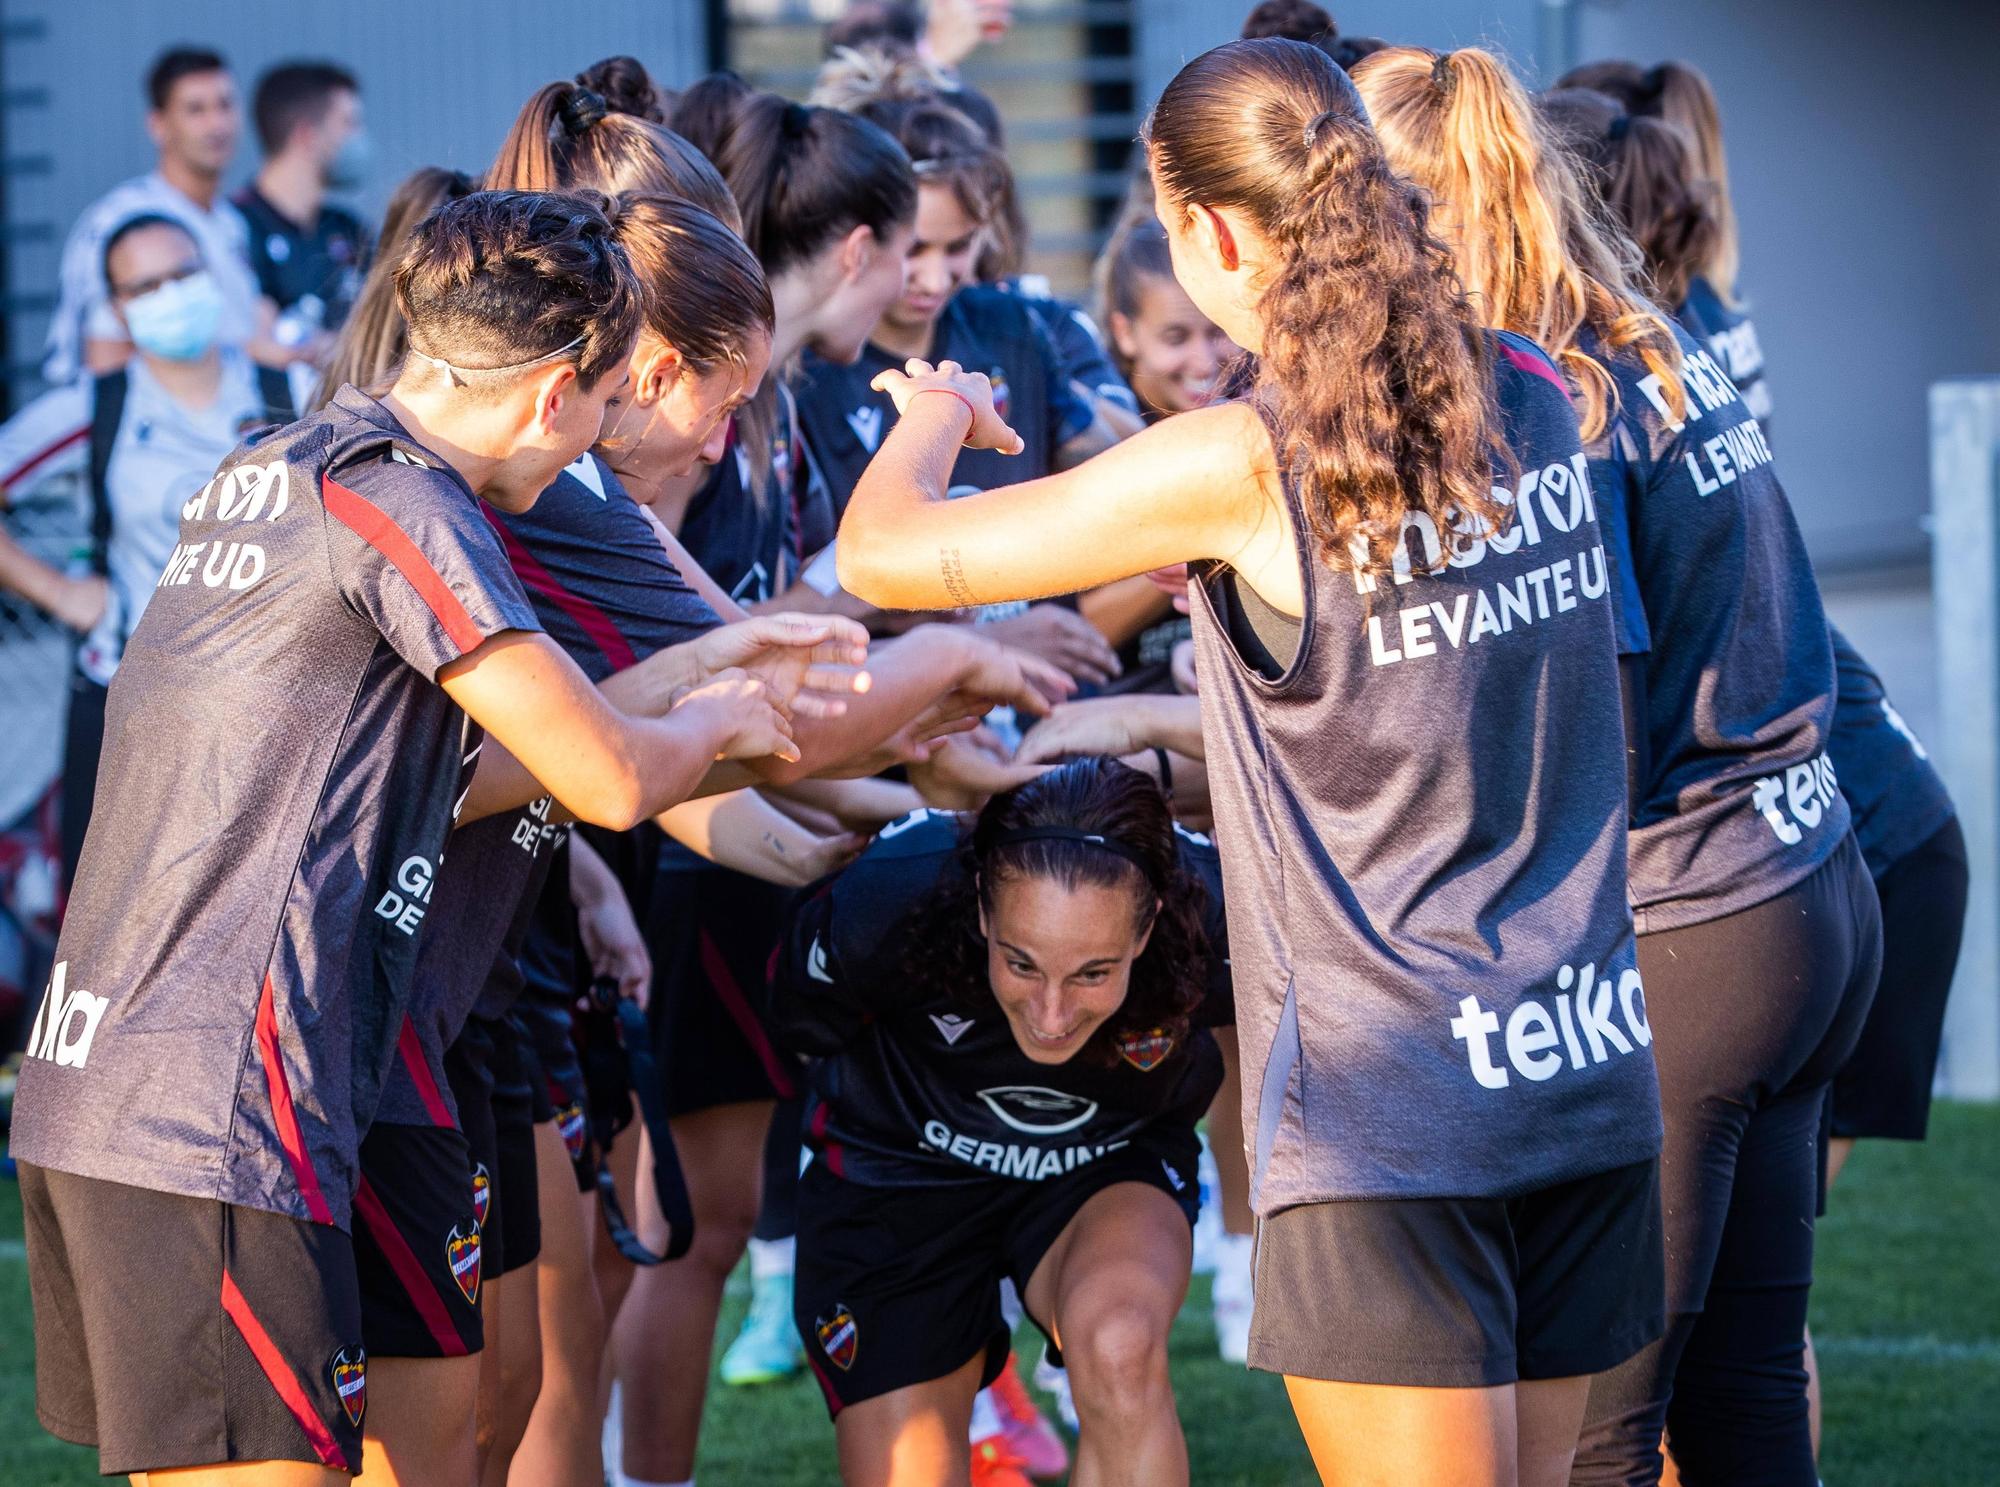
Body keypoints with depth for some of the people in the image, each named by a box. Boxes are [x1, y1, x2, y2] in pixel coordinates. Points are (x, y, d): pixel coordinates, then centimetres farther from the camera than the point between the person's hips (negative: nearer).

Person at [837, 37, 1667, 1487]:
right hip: (1594, 1078, 6)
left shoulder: (1245, 466, -14)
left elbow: (884, 554, -7)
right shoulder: (1530, 397, 5)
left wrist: (933, 415, 15)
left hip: (1392, 1112, -6)